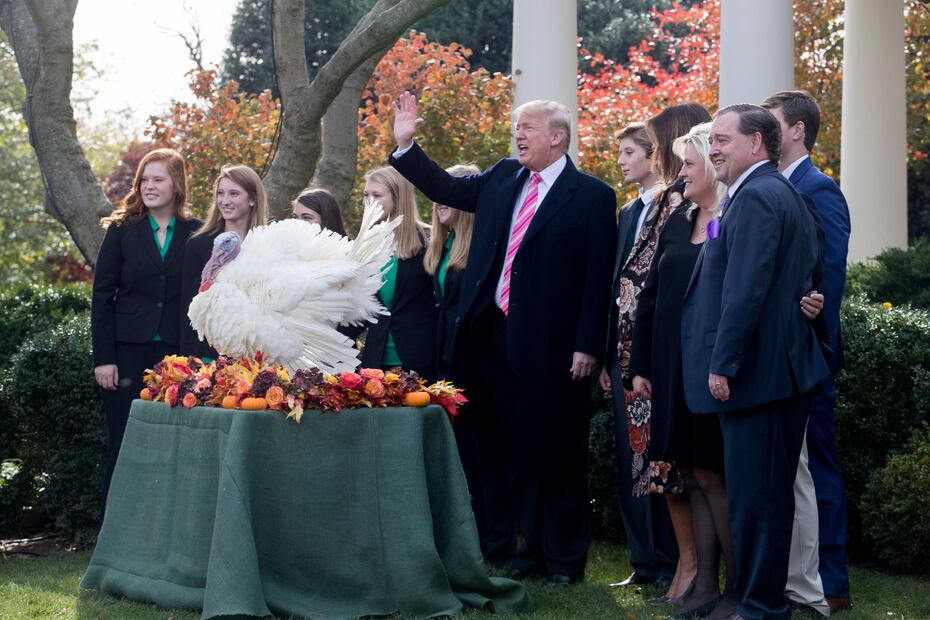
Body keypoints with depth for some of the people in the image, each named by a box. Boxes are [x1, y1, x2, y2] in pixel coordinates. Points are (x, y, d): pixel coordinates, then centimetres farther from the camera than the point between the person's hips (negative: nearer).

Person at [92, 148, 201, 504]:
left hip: (176, 353, 0)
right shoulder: (121, 230, 3)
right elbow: (102, 296, 2)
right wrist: (103, 358, -5)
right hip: (128, 352, 0)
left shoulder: (195, 234, 4)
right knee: (124, 445, 2)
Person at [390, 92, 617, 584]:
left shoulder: (592, 196, -6)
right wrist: (406, 145, 9)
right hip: (498, 336, 5)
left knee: (559, 454, 4)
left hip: (551, 346, -5)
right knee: (518, 450, 12)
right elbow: (445, 188, 20)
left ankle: (565, 556, 16)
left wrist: (587, 347, -13)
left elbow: (597, 278, -9)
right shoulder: (503, 179, 11)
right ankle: (531, 546, 23)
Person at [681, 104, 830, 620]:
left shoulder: (756, 196, -15)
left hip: (755, 372, -11)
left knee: (754, 496, -4)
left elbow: (745, 290, -22)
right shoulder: (785, 193, 17)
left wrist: (723, 365, -19)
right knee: (770, 493, 16)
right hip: (781, 369, 11)